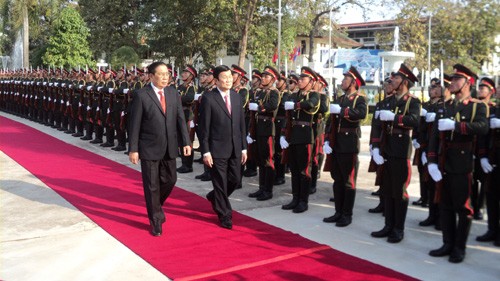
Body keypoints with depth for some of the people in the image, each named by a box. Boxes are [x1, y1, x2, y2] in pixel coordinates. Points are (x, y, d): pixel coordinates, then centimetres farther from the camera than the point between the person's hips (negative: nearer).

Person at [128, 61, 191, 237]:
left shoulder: (173, 93, 5)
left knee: (170, 180, 12)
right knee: (152, 185, 5)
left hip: (169, 148, 4)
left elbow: (180, 119, 5)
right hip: (149, 149, -4)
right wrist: (133, 149, -10)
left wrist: (186, 142, -2)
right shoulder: (141, 96, -9)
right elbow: (134, 124, -8)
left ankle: (155, 206, 40)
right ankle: (156, 220, 20)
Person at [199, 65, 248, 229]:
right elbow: (204, 127, -9)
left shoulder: (236, 97, 8)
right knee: (220, 183, 4)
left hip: (235, 148, 5)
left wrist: (244, 147, 8)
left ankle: (215, 197, 40)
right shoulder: (208, 98, -9)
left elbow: (241, 124, 10)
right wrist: (205, 151, -12)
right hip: (217, 148, -5)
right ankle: (224, 215, 21)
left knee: (235, 179, 11)